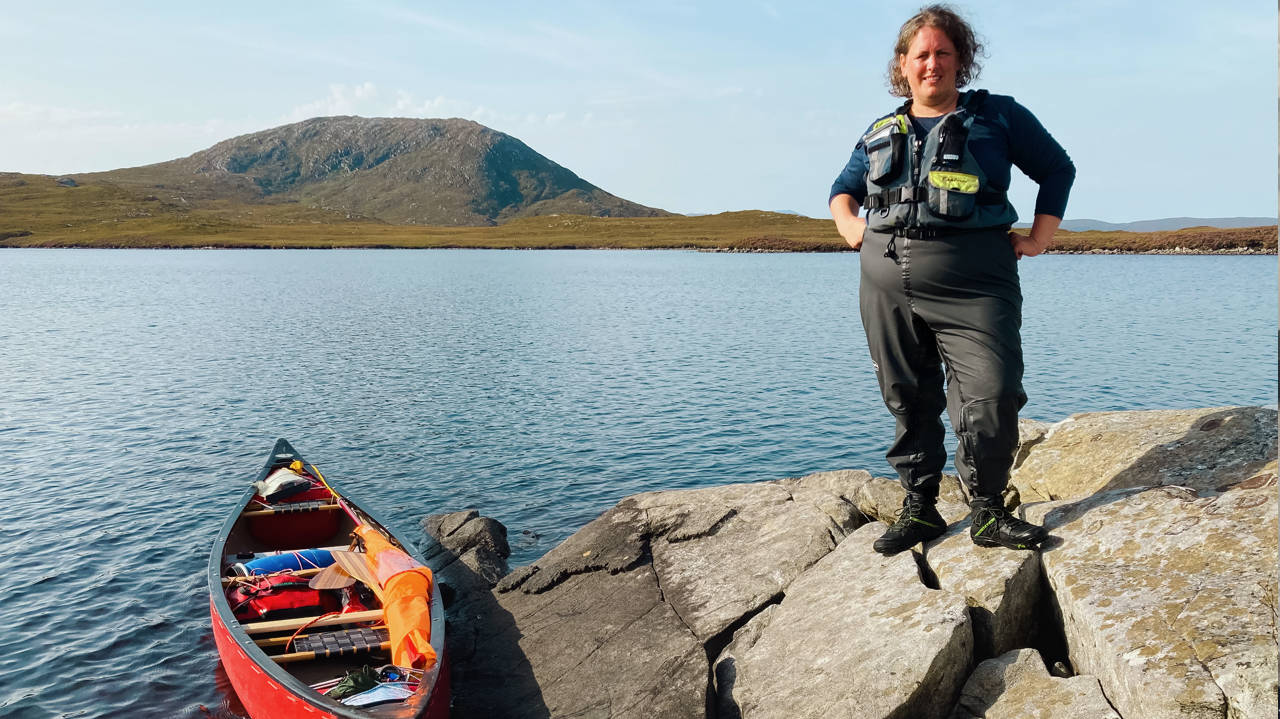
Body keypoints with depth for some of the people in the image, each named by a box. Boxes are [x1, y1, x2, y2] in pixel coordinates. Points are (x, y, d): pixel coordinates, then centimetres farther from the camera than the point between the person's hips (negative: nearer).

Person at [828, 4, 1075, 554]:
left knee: (993, 397, -13)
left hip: (972, 286, -3)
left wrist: (1039, 238, 8)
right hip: (888, 286, 3)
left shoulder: (999, 116, 11)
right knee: (907, 401, 6)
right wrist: (848, 224, 11)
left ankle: (988, 513, 4)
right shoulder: (881, 133, 19)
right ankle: (919, 509, 19)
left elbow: (1057, 169, 18)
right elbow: (843, 188, 31)